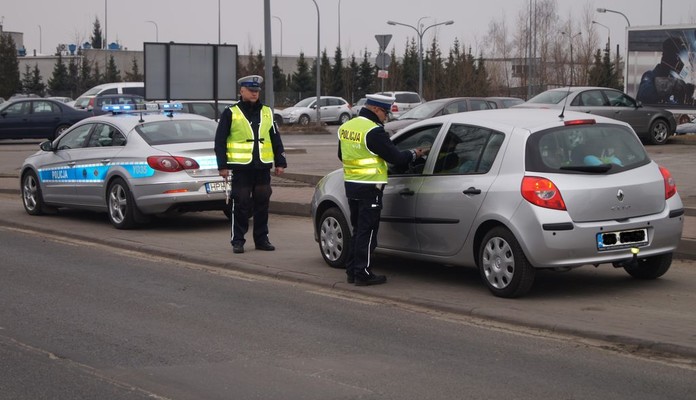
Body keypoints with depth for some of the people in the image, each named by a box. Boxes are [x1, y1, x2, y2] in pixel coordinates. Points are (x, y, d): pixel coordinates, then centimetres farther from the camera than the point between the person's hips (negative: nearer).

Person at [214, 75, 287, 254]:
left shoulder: (267, 112, 12)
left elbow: (276, 139, 16)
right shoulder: (230, 113, 0)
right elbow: (220, 141, -1)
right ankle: (237, 241, 6)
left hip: (263, 167, 4)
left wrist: (280, 162, 10)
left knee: (262, 205, 7)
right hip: (240, 169, -4)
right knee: (241, 205, -2)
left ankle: (262, 239, 16)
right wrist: (223, 165, -7)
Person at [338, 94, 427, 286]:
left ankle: (352, 270, 20)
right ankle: (363, 274, 1)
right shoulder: (374, 131, -19)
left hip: (350, 184, 8)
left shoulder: (345, 127, 8)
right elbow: (396, 157, -16)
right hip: (369, 188, -8)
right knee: (367, 232, -1)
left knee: (358, 230, 17)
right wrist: (414, 154, 0)